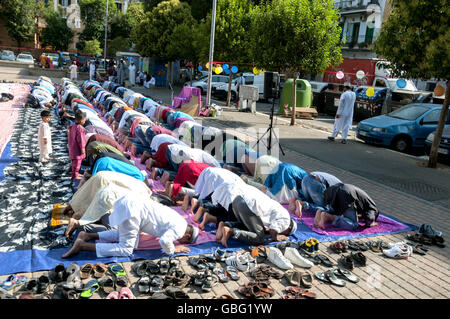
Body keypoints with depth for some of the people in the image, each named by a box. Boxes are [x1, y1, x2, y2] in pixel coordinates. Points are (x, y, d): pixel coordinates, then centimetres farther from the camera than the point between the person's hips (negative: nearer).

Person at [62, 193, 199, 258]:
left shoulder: (179, 219, 21)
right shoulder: (180, 228, -5)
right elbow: (164, 241, -23)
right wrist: (172, 250, -2)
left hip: (129, 201, 10)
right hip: (131, 210, -10)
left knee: (125, 236, 28)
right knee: (126, 249, -2)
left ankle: (88, 236, 19)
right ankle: (82, 245, -6)